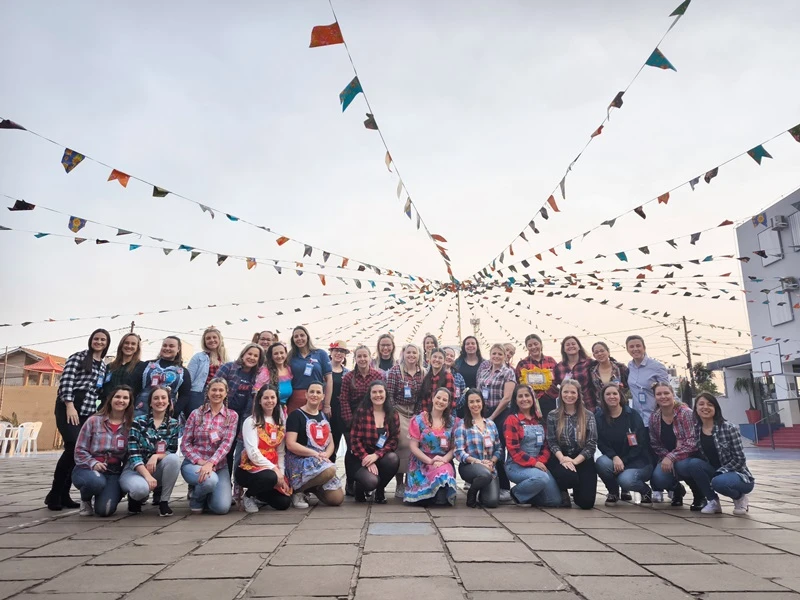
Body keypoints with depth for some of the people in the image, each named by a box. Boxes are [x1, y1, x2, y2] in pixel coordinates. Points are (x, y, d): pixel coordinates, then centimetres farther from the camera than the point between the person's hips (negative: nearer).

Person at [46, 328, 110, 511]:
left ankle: (64, 495, 9)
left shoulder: (104, 366, 21)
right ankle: (54, 494, -5)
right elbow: (66, 379, -9)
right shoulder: (79, 356, 2)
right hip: (68, 408, -6)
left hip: (88, 411, 6)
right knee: (74, 448, -17)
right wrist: (70, 405, -18)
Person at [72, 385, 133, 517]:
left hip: (114, 472, 1)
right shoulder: (93, 421, -2)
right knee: (96, 481, -37)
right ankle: (85, 499, 1)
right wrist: (93, 464, -17)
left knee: (104, 510, -20)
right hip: (88, 469, 0)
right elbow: (80, 450, -2)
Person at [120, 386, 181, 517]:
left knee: (174, 459, -30)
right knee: (141, 488, -36)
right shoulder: (138, 422, -6)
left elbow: (172, 451, -3)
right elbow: (133, 454, -13)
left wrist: (156, 456, -25)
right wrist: (147, 476, -26)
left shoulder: (173, 424, 2)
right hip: (136, 469, -2)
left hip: (157, 469, 2)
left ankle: (164, 501, -13)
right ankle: (135, 498, 4)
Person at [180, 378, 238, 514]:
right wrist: (200, 461, -15)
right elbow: (185, 444, 1)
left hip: (219, 465, 1)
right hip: (193, 463, -1)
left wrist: (210, 463, -23)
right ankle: (196, 498, 2)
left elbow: (227, 443, -8)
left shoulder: (232, 416, 2)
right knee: (210, 480, -35)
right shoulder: (196, 413, 2)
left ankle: (206, 497, 20)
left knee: (222, 508, -18)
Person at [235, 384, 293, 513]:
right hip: (250, 469, -5)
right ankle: (249, 496, -4)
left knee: (284, 503, -12)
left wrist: (281, 473, -6)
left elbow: (281, 452, 8)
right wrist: (274, 469, -19)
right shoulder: (251, 421, -8)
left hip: (274, 470, 6)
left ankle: (258, 495, 19)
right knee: (270, 477, -37)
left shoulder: (280, 422, 10)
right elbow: (253, 453, -16)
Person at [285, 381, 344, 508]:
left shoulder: (323, 417, 16)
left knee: (337, 499, -8)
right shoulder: (296, 415, -6)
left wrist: (326, 455, -9)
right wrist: (315, 454, -22)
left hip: (322, 461, 6)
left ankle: (311, 488, 19)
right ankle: (296, 490, -11)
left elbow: (331, 443, 14)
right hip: (300, 460, -6)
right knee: (330, 469, -34)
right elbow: (290, 445, -15)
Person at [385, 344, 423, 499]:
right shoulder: (395, 371, -7)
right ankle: (399, 485, 3)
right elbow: (389, 394, -7)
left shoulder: (422, 373, 5)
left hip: (415, 414, 4)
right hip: (399, 413, -4)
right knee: (402, 446, -8)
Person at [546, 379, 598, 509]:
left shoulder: (588, 416, 2)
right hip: (560, 459, -1)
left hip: (582, 460, 1)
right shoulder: (553, 416, 4)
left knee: (586, 502, -12)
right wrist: (562, 458, -21)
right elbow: (552, 442, -2)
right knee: (568, 477, -35)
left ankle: (576, 491, 27)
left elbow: (591, 444, -4)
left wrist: (575, 461, -16)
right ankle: (562, 491, 5)